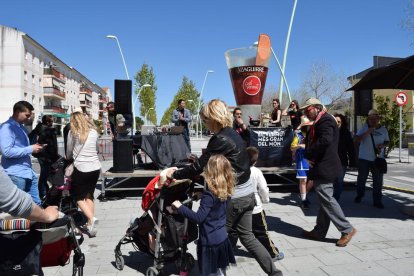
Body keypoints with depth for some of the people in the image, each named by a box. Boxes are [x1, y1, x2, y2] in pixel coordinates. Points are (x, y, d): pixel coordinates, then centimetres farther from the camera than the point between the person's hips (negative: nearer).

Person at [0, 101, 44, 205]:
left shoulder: (21, 127, 16)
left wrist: (34, 147, 8)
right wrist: (30, 149, -18)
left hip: (29, 172, 9)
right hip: (16, 174, -9)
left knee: (36, 203, 12)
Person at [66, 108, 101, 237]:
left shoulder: (72, 132, -4)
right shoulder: (93, 131, 6)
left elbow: (69, 153, 7)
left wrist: (69, 159, 27)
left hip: (81, 168, -4)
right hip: (95, 168, 4)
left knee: (78, 196, 11)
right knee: (89, 195, 17)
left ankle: (91, 218, -10)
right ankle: (90, 223, 12)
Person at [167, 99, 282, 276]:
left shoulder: (219, 139, -19)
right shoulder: (234, 134, 8)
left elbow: (198, 167, -16)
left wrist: (175, 174, -4)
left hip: (233, 197, -8)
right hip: (247, 194, 8)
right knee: (246, 236, 18)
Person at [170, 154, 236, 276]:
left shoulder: (209, 194, -24)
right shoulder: (224, 190, -2)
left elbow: (199, 218, -25)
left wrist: (180, 207, -20)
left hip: (211, 241, -8)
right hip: (222, 238, 8)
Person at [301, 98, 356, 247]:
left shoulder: (325, 120, -15)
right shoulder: (319, 121, 18)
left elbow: (325, 140, -30)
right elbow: (313, 141, 18)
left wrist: (309, 155, -19)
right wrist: (309, 155, 0)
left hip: (323, 167, -11)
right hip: (323, 167, 11)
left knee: (327, 199, -5)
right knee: (325, 200, 14)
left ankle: (347, 229, 6)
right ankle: (319, 232, 23)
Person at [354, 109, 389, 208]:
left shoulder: (383, 129, 4)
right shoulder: (365, 127, -4)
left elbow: (387, 141, 13)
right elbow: (357, 139, -13)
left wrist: (383, 145, -10)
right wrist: (368, 132, -22)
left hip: (378, 159, 2)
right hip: (364, 158, -2)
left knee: (378, 181, 3)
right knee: (361, 179, 11)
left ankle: (377, 201, 13)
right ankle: (359, 195, 31)